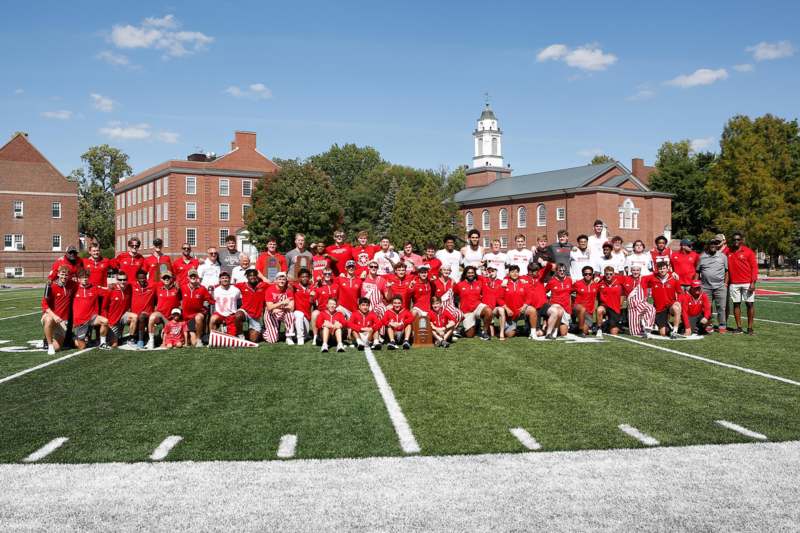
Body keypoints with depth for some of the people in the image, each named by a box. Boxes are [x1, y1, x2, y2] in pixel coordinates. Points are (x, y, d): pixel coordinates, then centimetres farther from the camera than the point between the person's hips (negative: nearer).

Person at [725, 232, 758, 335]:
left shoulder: (748, 252, -2)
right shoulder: (728, 251, 8)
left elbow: (754, 267, -4)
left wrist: (753, 283, -10)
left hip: (747, 283, -3)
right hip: (734, 283, 3)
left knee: (750, 304, -1)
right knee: (736, 304, 5)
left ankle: (750, 327, 4)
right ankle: (738, 327, 11)